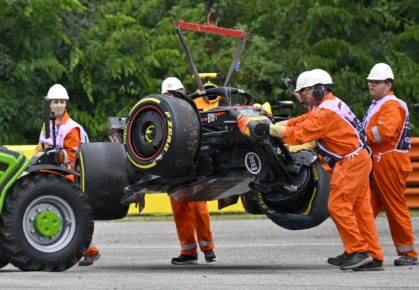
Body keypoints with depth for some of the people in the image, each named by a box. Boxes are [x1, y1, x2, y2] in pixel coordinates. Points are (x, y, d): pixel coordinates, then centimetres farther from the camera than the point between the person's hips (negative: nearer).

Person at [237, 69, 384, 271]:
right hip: (358, 161, 10)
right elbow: (300, 122, 13)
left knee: (338, 206, -10)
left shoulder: (326, 112, -17)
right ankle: (374, 257, 8)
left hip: (350, 162, -10)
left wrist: (268, 129, -19)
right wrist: (270, 126, 2)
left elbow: (298, 134, -23)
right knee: (361, 209, 8)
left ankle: (358, 251, -10)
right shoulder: (325, 106, 17)